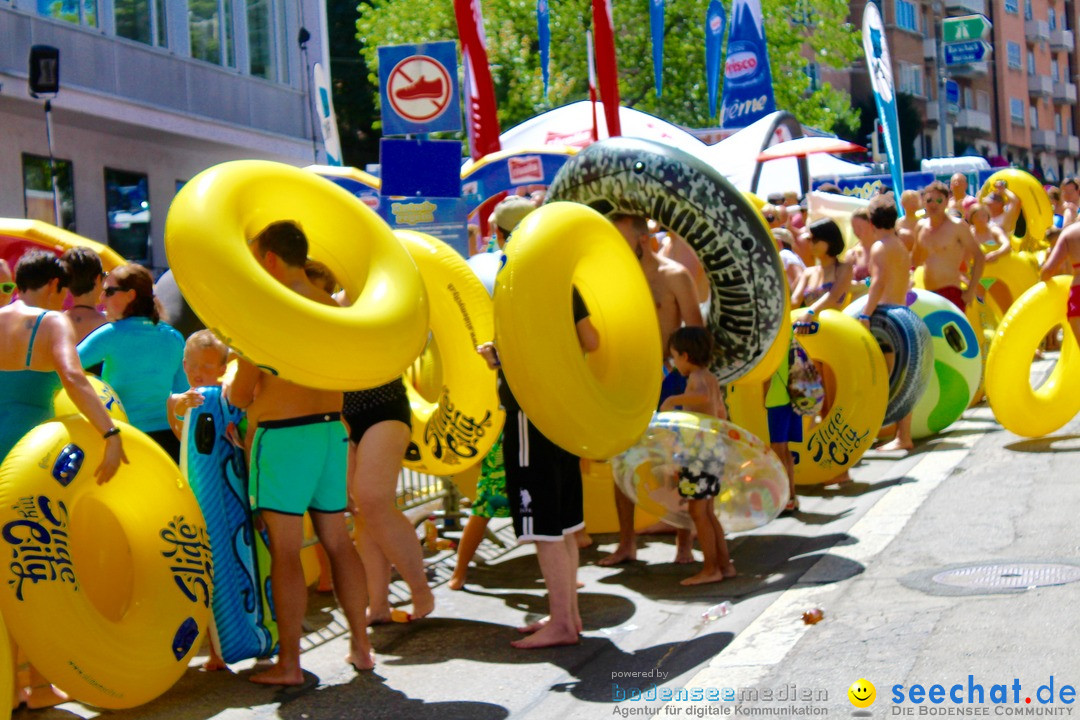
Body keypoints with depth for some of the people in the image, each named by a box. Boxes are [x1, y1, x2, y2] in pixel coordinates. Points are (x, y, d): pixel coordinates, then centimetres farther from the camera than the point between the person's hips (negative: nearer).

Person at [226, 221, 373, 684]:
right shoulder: (332, 308, 8)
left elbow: (240, 394, -11)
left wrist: (227, 392, 13)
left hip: (283, 435, -7)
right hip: (331, 428, 7)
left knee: (285, 551, -2)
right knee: (337, 541, 14)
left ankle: (288, 663, 2)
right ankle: (361, 645, 20)